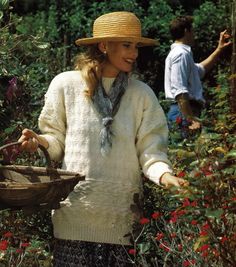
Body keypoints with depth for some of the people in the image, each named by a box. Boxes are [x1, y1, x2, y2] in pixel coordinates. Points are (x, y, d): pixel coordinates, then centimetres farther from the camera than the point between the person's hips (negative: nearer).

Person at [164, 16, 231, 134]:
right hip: (184, 111, -11)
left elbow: (201, 69, 39)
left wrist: (219, 49, 38)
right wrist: (191, 119, -26)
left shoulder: (178, 53, 21)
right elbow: (179, 91, -21)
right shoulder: (181, 54, -11)